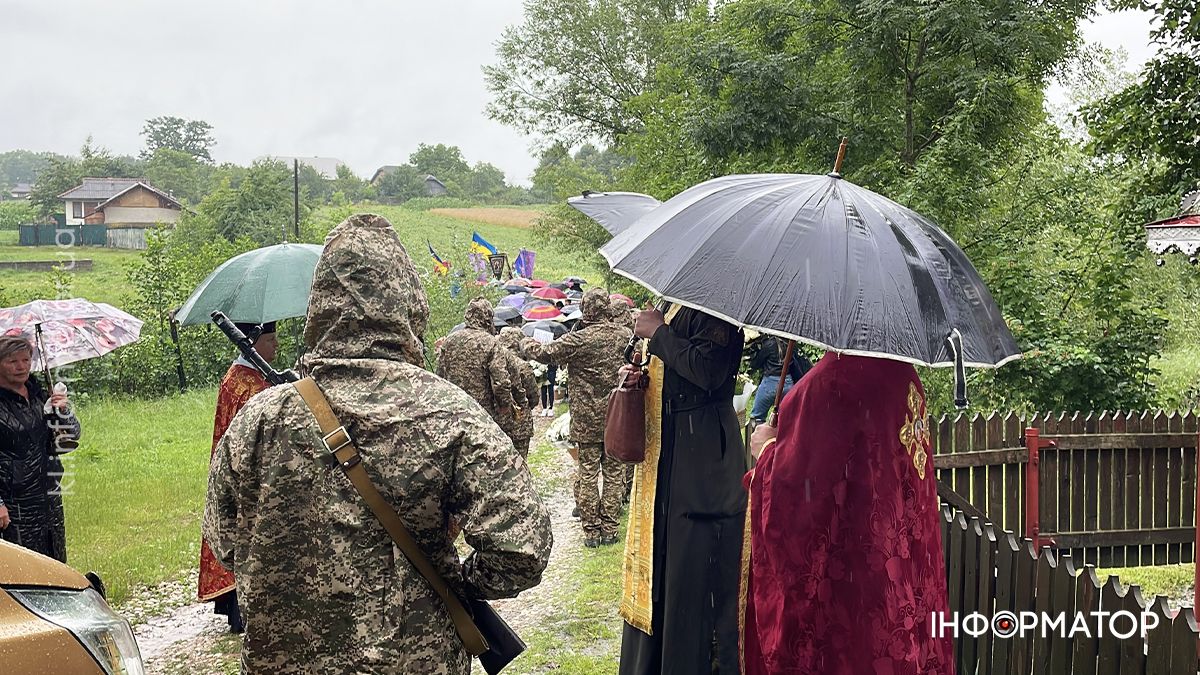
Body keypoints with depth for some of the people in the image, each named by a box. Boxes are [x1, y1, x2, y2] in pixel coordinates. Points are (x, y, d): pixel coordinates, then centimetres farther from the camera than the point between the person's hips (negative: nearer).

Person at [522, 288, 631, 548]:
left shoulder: (578, 340, -13)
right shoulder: (625, 335, 0)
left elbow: (545, 353, -5)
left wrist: (526, 342, 14)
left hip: (588, 420, -3)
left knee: (588, 475, 6)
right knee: (614, 473, 11)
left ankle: (591, 531, 11)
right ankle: (610, 529, 16)